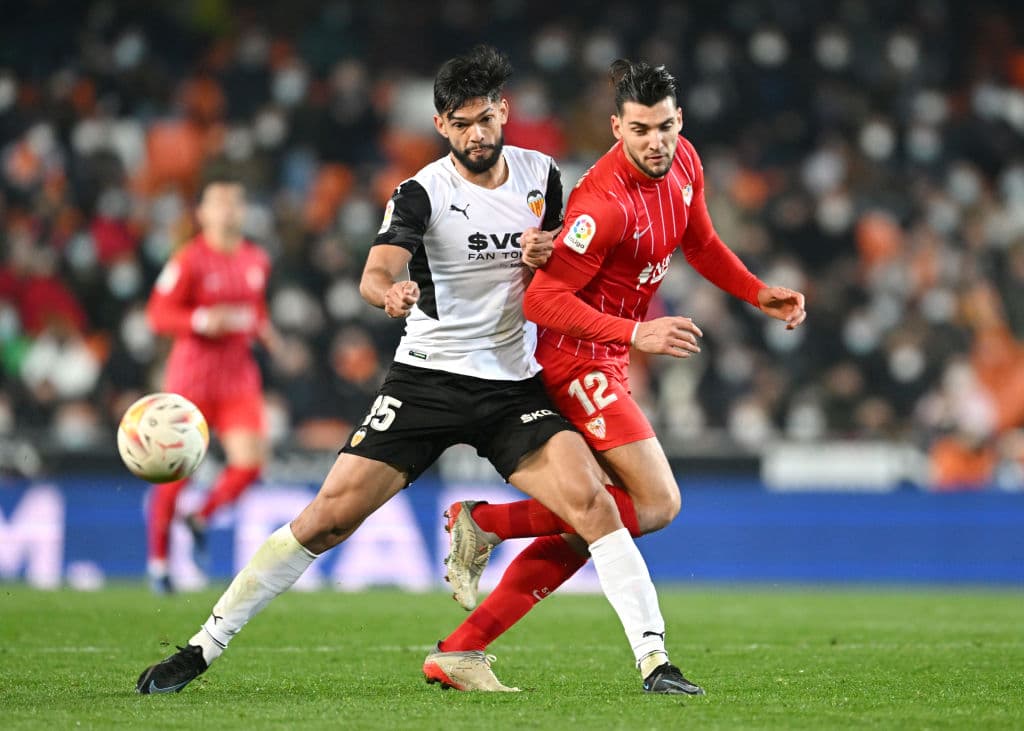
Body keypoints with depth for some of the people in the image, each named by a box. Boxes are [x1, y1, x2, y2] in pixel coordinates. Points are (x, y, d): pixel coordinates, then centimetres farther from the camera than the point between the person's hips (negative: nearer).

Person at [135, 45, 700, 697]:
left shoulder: (542, 175, 4)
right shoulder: (423, 193, -9)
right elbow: (375, 274, -25)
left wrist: (543, 259, -7)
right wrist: (391, 292, -49)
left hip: (515, 386, 3)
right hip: (426, 377, -2)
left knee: (592, 501, -19)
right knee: (329, 517, -7)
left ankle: (654, 660, -14)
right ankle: (202, 648, 3)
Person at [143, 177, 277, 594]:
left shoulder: (258, 262, 8)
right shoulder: (190, 261, -10)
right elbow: (158, 314, -11)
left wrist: (261, 329, 4)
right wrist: (201, 321, -25)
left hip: (239, 377, 4)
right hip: (192, 376, -4)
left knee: (250, 461, -13)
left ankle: (201, 520, 14)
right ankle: (158, 560, 18)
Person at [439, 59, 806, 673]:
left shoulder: (684, 162, 1)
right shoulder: (606, 202, -27)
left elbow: (700, 244, 20)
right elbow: (542, 298, -27)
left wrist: (760, 294, 9)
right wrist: (636, 334, -32)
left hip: (608, 362, 9)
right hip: (576, 356, -9)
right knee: (658, 504, -14)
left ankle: (462, 647, 9)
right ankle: (487, 521, -6)